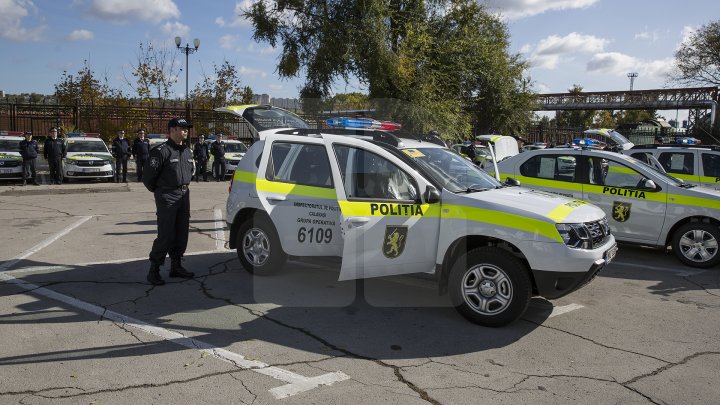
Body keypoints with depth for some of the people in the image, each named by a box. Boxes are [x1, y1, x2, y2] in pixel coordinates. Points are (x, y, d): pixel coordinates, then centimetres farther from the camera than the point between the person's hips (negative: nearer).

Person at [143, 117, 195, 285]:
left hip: (184, 195, 8)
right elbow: (148, 175, -11)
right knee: (166, 235, -9)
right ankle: (154, 270, 0)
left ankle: (176, 266, 22)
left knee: (182, 233, 10)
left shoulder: (187, 152, 13)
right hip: (167, 197, -8)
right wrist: (158, 191, 2)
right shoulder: (161, 151, -12)